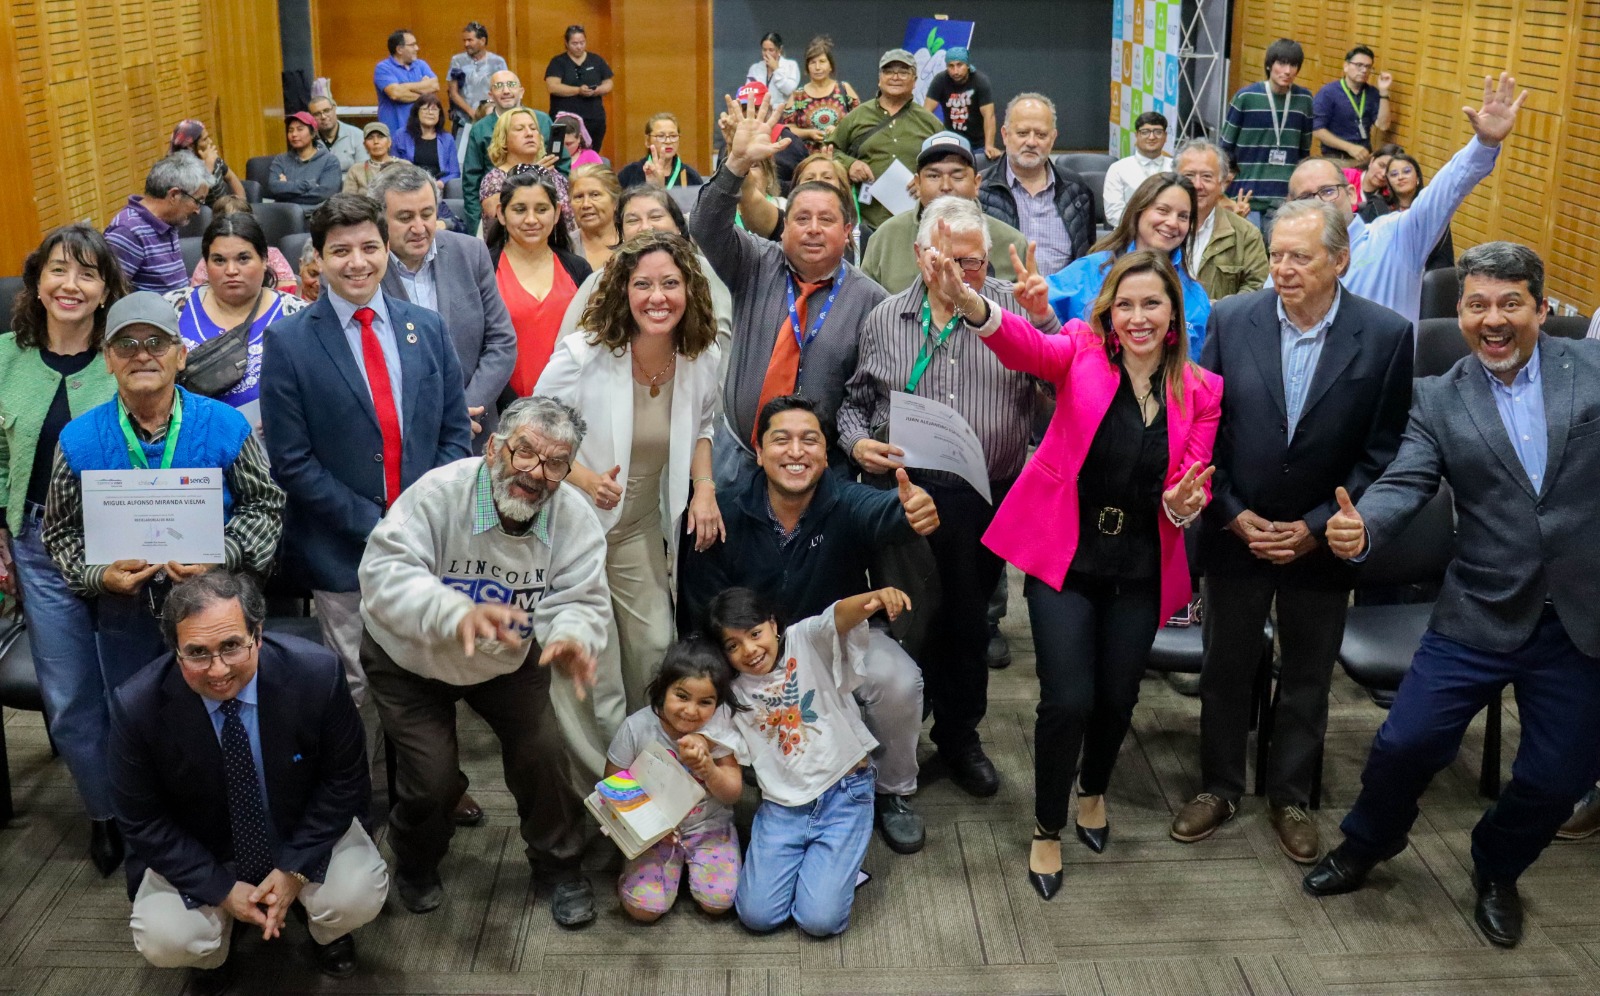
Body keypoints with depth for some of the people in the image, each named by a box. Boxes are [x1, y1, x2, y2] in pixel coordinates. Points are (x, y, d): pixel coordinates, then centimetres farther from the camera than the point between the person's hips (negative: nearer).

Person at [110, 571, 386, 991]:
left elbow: (345, 779, -12)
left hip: (304, 834, 0)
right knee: (164, 940, -23)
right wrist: (220, 888, -17)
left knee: (358, 896, -25)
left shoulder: (316, 673, -26)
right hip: (199, 855, 0)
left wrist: (296, 868, -19)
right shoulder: (138, 706, -25)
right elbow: (143, 822, -12)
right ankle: (211, 953, 16)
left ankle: (326, 933, 14)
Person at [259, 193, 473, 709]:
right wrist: (370, 525, -13)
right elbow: (291, 461, -8)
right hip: (342, 551, -3)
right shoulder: (288, 341, -6)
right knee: (357, 691, 7)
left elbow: (456, 433, 7)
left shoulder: (427, 328, 5)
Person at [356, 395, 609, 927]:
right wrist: (459, 615, -57)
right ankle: (415, 866, 25)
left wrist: (571, 639, -51)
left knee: (542, 754, -5)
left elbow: (579, 600, -25)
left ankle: (559, 865, 24)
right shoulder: (439, 493, -31)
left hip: (508, 661, 3)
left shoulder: (575, 519, -19)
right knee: (432, 778, -10)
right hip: (411, 660, -3)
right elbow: (384, 572, -39)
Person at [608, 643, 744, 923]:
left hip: (709, 827, 0)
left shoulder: (719, 727, -14)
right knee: (643, 909, -16)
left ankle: (690, 863, 13)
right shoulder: (637, 728, -16)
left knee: (718, 902, -18)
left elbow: (733, 794, -10)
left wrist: (707, 766, -31)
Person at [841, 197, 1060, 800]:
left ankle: (959, 735, 35)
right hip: (902, 490, 0)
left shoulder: (1015, 309, 1)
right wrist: (857, 441, -4)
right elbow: (856, 399, 15)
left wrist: (1043, 318, -24)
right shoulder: (885, 319, 7)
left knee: (967, 620, 13)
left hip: (986, 499, 0)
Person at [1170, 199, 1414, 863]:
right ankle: (1219, 787, 33)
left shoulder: (1386, 335, -10)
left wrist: (1318, 527, -12)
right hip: (1236, 530, 1)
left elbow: (1382, 452, -7)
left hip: (1321, 541, 0)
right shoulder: (1231, 319, -8)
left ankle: (1289, 797, 33)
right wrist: (1232, 514, -9)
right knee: (1225, 667, 14)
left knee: (1307, 677, 14)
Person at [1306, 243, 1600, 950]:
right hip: (1480, 617, 0)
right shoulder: (1438, 400, 1)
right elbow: (1404, 484, -11)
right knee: (1405, 743, -1)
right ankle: (1366, 844, 32)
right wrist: (1361, 528, -31)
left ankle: (1497, 871, 42)